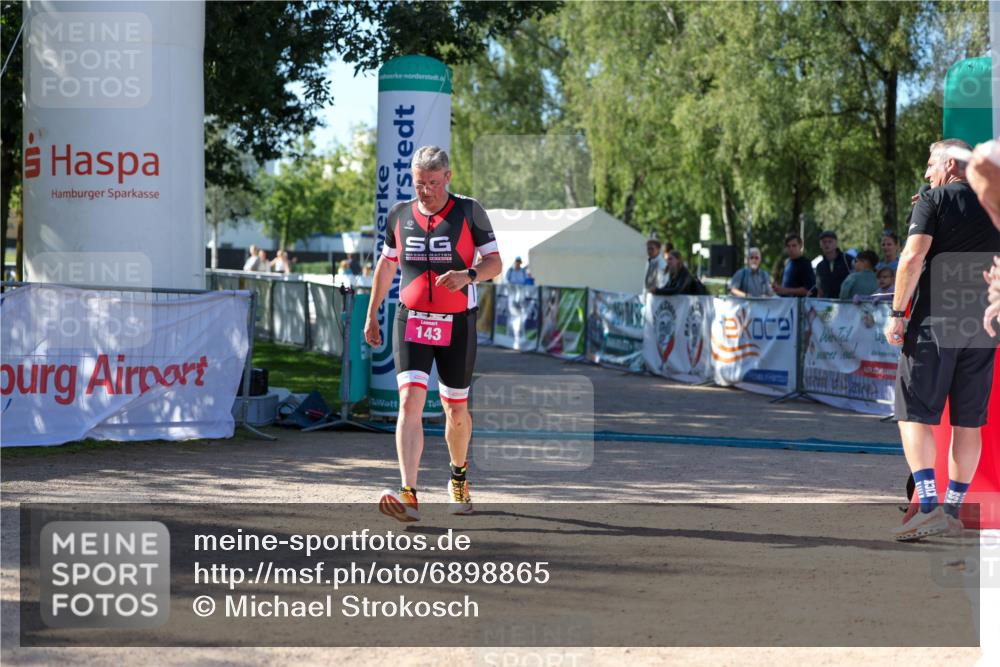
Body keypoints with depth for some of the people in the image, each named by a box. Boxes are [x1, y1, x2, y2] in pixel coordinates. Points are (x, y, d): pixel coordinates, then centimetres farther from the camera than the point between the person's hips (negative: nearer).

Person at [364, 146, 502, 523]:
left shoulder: (468, 211, -3)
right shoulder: (399, 215, 6)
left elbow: (494, 263, -2)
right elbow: (387, 264, 19)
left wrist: (468, 275, -23)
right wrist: (372, 314, 20)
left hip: (457, 324, -1)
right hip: (411, 321, 1)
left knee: (456, 410, 10)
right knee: (410, 401, -16)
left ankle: (459, 477, 39)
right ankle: (409, 496, -25)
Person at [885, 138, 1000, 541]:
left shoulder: (933, 201, -3)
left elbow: (913, 256, -14)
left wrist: (897, 314, -11)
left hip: (934, 322, -5)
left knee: (914, 415, -5)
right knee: (968, 421, 9)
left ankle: (928, 507, -19)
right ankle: (953, 511, 13)